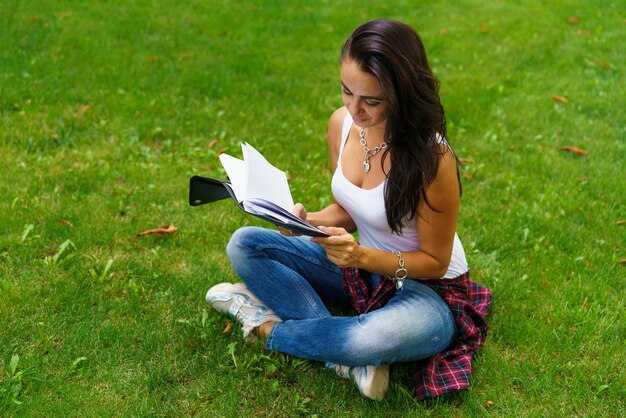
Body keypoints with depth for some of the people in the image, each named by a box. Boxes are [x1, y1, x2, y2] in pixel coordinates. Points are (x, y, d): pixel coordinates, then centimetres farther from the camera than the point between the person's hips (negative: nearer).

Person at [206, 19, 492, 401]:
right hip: (362, 265, 7)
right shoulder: (343, 123, -9)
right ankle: (348, 354, -17)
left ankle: (269, 324, -9)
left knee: (374, 338, -41)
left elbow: (434, 261, -17)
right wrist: (308, 221, -17)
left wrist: (363, 257, -33)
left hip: (429, 288, -6)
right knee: (244, 245, -7)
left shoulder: (431, 159, -28)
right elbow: (347, 211, 5)